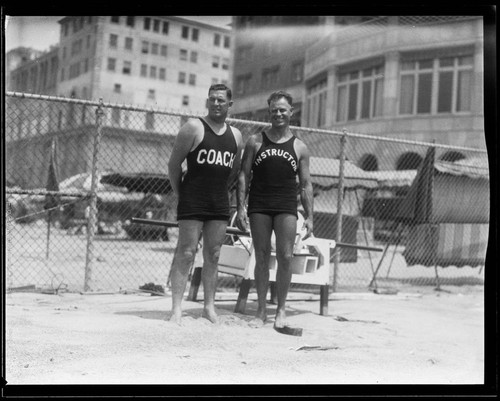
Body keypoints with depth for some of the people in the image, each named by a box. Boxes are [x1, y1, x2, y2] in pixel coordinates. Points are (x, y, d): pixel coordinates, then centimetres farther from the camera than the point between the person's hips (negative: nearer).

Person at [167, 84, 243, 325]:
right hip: (193, 202, -5)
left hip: (220, 204, 5)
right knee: (186, 253, -6)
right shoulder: (193, 128, -4)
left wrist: (219, 188, 13)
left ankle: (209, 307, 15)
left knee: (213, 255, 7)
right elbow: (174, 164, -3)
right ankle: (176, 307, -3)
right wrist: (179, 195, -2)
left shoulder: (236, 136, 12)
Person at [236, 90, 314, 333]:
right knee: (261, 257, 3)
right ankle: (261, 309, 13)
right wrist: (240, 207, -5)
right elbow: (243, 175, 5)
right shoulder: (255, 142, 7)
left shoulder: (299, 148, 8)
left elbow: (306, 184, 8)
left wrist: (309, 217, 1)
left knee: (285, 257, -5)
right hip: (259, 207, 0)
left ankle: (281, 309, 8)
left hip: (287, 207, 0)